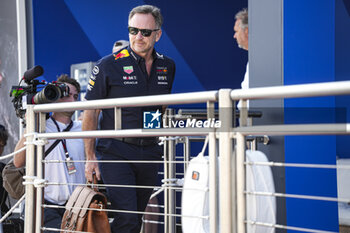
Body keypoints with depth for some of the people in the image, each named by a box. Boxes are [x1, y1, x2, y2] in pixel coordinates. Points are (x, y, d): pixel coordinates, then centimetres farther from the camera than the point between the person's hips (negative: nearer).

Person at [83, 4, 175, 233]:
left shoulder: (167, 67, 7)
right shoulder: (108, 65, -7)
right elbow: (90, 113, -3)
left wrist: (166, 145, 17)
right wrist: (91, 158, -7)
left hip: (150, 153, 5)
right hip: (115, 151, -5)